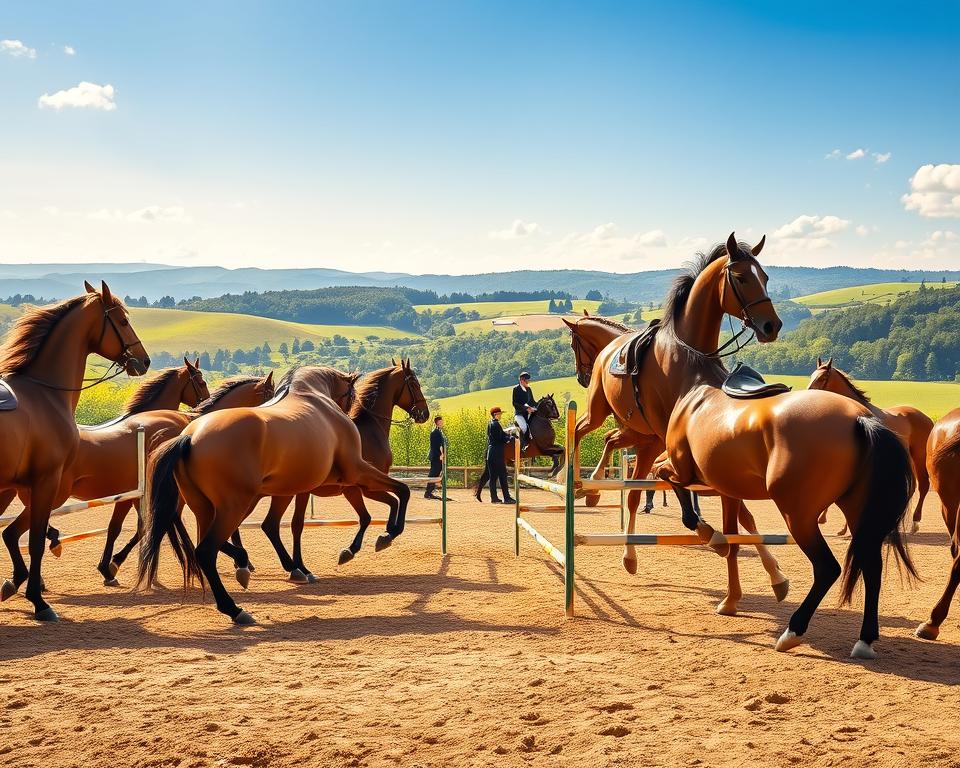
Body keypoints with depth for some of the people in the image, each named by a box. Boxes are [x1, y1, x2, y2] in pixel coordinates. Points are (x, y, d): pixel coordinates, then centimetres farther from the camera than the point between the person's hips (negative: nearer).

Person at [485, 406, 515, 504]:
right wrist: (511, 438, -4)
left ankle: (494, 498, 10)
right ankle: (506, 498, -4)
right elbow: (501, 439, -17)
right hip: (497, 453, -9)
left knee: (493, 476, 9)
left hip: (491, 453, 9)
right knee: (502, 476, -5)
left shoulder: (490, 424, 15)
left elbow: (501, 434, 15)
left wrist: (510, 436, 2)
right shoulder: (495, 424, -14)